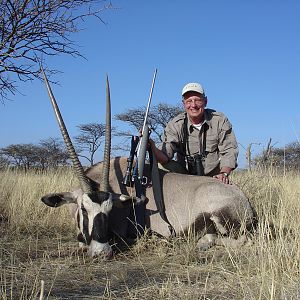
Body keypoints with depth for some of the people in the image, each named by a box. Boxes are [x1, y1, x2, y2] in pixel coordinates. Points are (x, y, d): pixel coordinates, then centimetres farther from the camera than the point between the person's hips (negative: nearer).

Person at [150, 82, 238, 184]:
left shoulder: (220, 120, -4)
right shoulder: (175, 125, -6)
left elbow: (229, 150, -4)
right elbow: (165, 156, -16)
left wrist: (224, 173, -21)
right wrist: (153, 149, -39)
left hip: (215, 178, -1)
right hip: (184, 178, 1)